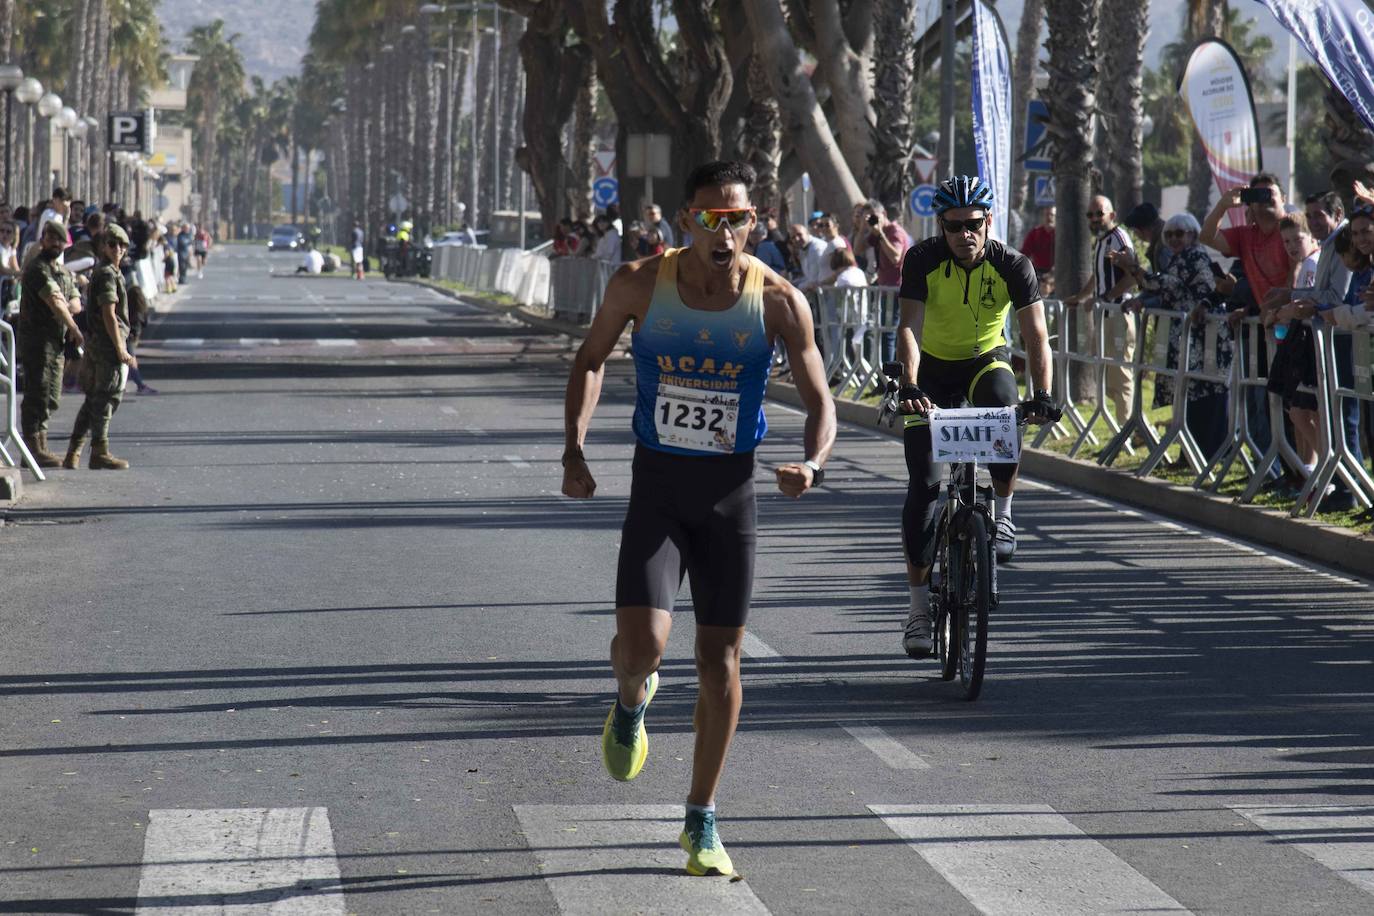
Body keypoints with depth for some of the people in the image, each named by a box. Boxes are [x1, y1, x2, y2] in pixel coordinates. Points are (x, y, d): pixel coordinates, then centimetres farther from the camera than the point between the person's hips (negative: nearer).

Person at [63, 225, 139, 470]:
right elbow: (109, 315, -19)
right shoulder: (107, 275, -13)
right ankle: (100, 452, -1)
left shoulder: (106, 273, 18)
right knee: (106, 399, -5)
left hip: (96, 345, 10)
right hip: (109, 344, -10)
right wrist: (121, 350, -19)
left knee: (94, 399, 12)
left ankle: (73, 453, 13)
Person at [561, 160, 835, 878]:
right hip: (656, 486, -1)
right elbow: (592, 359, 9)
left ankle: (701, 823, 17)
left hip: (730, 493, 1)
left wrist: (812, 464, -22)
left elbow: (818, 400, -1)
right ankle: (632, 698, 22)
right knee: (641, 643, -17)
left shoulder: (779, 301, -9)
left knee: (720, 660, 3)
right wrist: (575, 448, -3)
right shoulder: (640, 285, -8)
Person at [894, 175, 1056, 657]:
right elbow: (910, 327, -29)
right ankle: (920, 607, -2)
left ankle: (1002, 514, -14)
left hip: (987, 360, 0)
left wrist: (1042, 393, -40)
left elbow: (1035, 333, -25)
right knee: (923, 482, -9)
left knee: (1002, 400, -37)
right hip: (934, 368, 0)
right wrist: (909, 386, -45)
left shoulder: (1013, 265, -20)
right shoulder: (923, 260, -21)